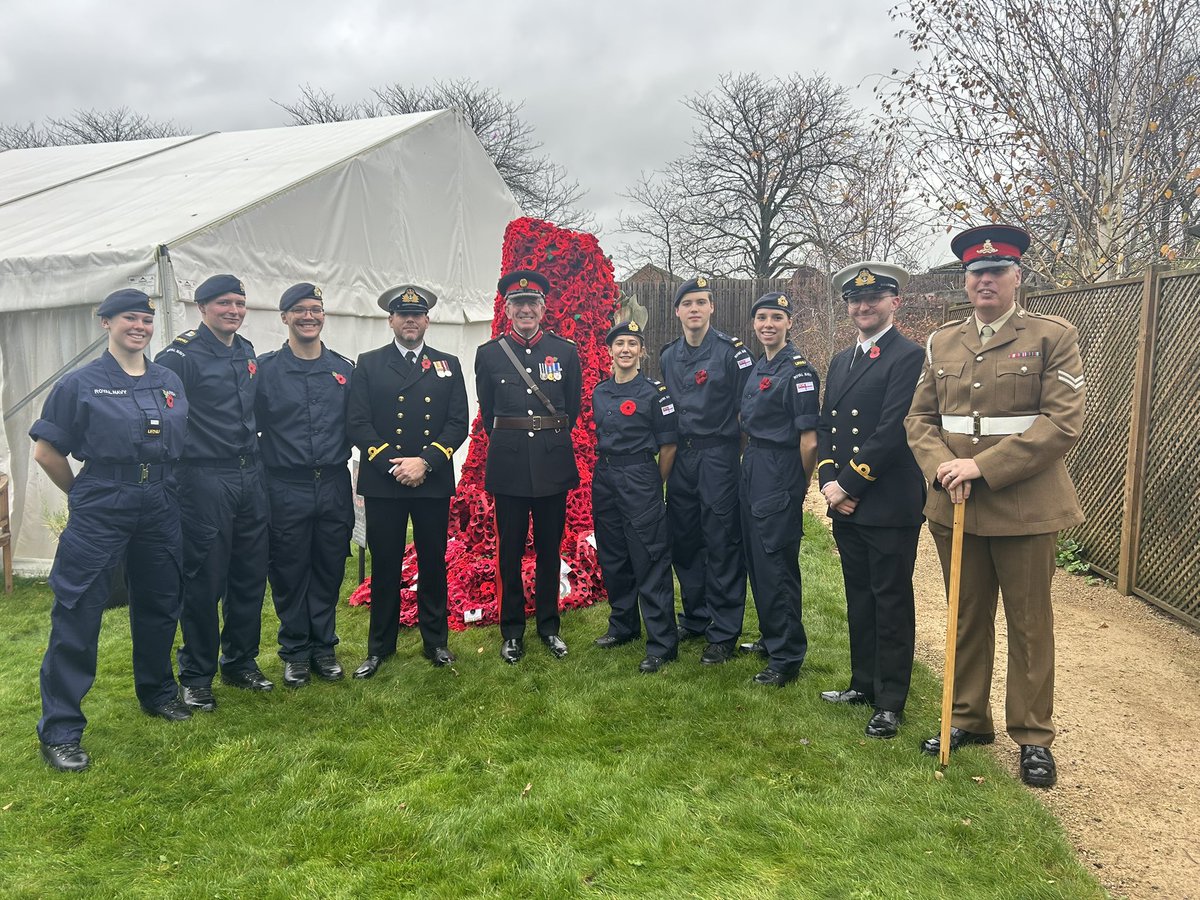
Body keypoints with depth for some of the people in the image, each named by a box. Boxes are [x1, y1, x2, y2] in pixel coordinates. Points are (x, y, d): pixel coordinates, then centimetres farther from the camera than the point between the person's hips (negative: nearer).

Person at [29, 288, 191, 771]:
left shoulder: (169, 382, 9)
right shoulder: (81, 383, -3)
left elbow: (185, 442, 18)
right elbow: (46, 451, 0)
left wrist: (161, 487, 13)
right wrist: (85, 495, 5)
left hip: (160, 509, 5)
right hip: (100, 513, -4)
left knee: (158, 605, 15)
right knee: (77, 614, -3)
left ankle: (158, 692, 35)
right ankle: (60, 729, 7)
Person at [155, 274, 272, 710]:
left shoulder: (247, 352, 14)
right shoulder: (181, 354, -9)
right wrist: (176, 466, -12)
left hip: (250, 477, 7)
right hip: (204, 480, -7)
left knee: (250, 576, 12)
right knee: (204, 581, 1)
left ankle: (241, 663, 27)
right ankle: (196, 677, 16)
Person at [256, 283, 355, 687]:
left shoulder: (345, 369, 7)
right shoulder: (264, 368, 0)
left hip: (334, 487, 2)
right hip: (286, 488, -2)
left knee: (329, 570, 10)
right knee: (289, 573, 7)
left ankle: (323, 647, 24)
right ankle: (295, 651, 22)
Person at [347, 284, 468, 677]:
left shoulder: (448, 365, 9)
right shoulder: (369, 364, 6)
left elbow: (458, 423, 2)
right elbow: (357, 423, -2)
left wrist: (425, 461, -11)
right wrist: (392, 464, -13)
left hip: (433, 480, 1)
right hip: (382, 482, -1)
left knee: (433, 562, 10)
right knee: (385, 564, 6)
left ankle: (436, 640, 24)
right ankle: (379, 646, 20)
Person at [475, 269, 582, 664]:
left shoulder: (566, 351, 2)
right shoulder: (489, 354, 2)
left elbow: (573, 409, 11)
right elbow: (487, 413, 11)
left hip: (553, 464, 1)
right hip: (509, 466, 0)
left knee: (549, 548, 10)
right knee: (510, 551, 7)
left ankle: (549, 626, 25)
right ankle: (512, 631, 20)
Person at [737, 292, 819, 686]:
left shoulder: (798, 370, -13)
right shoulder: (758, 368, 14)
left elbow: (809, 439, -15)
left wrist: (799, 485, -7)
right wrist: (750, 464, 12)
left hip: (780, 475, -9)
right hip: (752, 471, 9)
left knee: (776, 565, -4)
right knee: (757, 561, 16)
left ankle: (787, 657, 8)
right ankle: (771, 638, 31)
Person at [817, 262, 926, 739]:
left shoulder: (909, 357, -9)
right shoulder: (840, 361, 15)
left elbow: (892, 431, -17)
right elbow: (825, 426, 13)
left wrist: (848, 484, -15)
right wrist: (828, 481, -2)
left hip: (889, 505, -7)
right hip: (845, 505, 7)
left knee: (891, 602, 4)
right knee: (858, 597, 17)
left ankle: (890, 702, 15)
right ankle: (864, 683, 31)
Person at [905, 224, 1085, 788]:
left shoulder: (1052, 337, -3)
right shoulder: (941, 342, 10)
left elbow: (1063, 423, -12)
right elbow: (919, 418, 8)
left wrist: (985, 466, -19)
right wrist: (942, 466, -11)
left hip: (1024, 504, -4)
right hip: (954, 505, 4)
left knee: (1029, 623, 8)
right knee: (966, 617, 15)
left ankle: (1033, 736, 23)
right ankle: (968, 719, 30)